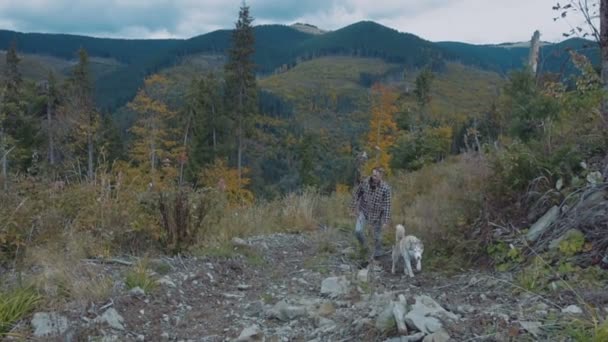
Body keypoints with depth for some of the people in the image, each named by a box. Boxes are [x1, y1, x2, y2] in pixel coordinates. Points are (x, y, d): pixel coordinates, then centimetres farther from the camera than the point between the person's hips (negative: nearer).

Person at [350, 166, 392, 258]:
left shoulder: (385, 188, -21)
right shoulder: (364, 182, -15)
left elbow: (387, 205, -15)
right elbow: (356, 195, 1)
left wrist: (386, 220, -13)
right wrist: (353, 208, 4)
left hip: (377, 214, -1)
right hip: (363, 211, 1)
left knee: (377, 236, 9)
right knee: (358, 230, -12)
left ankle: (377, 254, 33)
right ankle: (363, 246, 21)